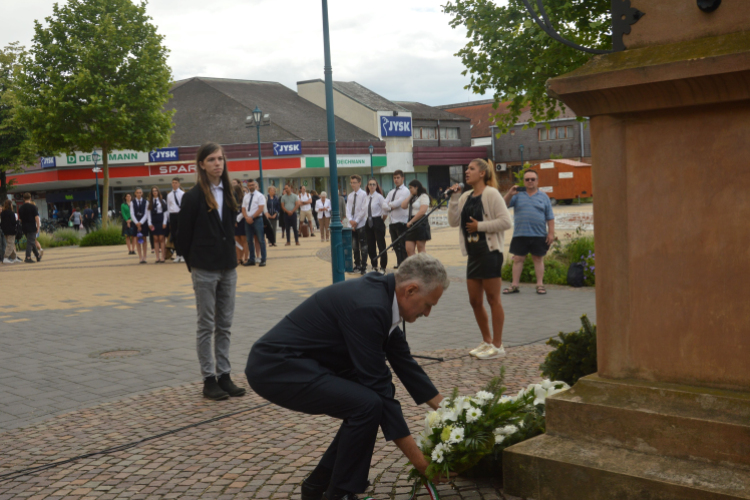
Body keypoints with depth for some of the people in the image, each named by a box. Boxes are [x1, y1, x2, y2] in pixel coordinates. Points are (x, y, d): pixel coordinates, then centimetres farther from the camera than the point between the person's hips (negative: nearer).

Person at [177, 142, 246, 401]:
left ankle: (224, 375, 18)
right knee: (207, 326, 3)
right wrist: (194, 263, 3)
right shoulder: (193, 197, -9)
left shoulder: (228, 194, 9)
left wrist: (229, 256, 10)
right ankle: (209, 380, 9)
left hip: (227, 268, 6)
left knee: (225, 325, 10)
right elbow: (183, 236, -5)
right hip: (205, 270, -5)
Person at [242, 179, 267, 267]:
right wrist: (247, 218, -9)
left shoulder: (260, 196, -2)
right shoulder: (246, 197, 14)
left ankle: (263, 260, 0)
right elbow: (243, 209, 9)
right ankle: (251, 259, 14)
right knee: (249, 240, 7)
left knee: (261, 240, -4)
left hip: (257, 219, -5)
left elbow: (261, 209, -10)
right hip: (247, 220, 5)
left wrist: (252, 217, -14)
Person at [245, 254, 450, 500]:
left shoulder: (382, 295, 5)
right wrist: (417, 457, -16)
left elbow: (404, 362, 14)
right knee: (368, 404, -20)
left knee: (368, 401, 11)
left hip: (300, 361, 10)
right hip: (275, 367, -10)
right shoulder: (368, 307, -24)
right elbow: (376, 384, -22)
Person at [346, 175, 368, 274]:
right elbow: (348, 209, 6)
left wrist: (356, 221, -13)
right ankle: (357, 265, 21)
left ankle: (364, 267, 2)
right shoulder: (350, 196, 11)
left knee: (363, 246, -3)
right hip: (352, 225, 6)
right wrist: (350, 220, -10)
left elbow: (364, 210, -11)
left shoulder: (364, 194, -7)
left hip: (361, 224, -6)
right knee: (354, 246, 11)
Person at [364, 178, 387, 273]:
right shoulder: (366, 197, 8)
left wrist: (383, 218, -5)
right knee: (370, 246, 10)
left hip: (378, 222, -6)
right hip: (368, 223, 6)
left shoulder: (379, 197, -9)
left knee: (381, 245, 0)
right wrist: (365, 221, 10)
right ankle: (374, 266, 22)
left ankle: (383, 267, 9)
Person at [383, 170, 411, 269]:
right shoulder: (391, 192, 16)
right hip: (392, 222, 7)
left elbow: (397, 203, -16)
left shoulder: (405, 191, -5)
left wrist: (389, 205, -1)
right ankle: (399, 264, 17)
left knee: (403, 246, -6)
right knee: (396, 246, 10)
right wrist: (392, 207, -11)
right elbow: (384, 206, 5)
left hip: (402, 223, -7)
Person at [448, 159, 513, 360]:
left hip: (489, 252, -8)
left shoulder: (491, 194, -9)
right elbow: (453, 222, 5)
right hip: (473, 253, 8)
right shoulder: (466, 197, 12)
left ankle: (497, 345, 7)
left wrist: (480, 226, -16)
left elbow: (506, 221, -16)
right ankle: (487, 341, 25)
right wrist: (454, 198, -3)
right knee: (475, 301, 11)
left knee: (493, 299, -1)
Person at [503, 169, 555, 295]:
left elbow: (550, 217, 6)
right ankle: (514, 285, 8)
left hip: (539, 235, -1)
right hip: (520, 235, 1)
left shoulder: (543, 197, 8)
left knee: (538, 258, 5)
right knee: (518, 259, 2)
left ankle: (540, 284, 12)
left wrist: (551, 233, -1)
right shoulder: (518, 195, 9)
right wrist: (510, 194, -17)